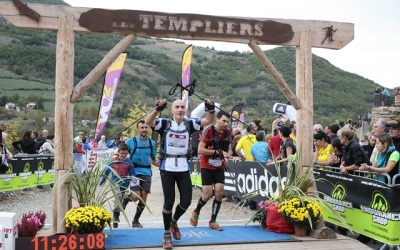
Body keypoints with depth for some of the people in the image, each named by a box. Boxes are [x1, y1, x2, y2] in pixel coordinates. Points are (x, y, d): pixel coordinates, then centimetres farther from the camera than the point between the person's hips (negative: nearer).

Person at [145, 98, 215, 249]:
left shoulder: (189, 124, 1)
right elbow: (148, 122, -23)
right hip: (167, 168, -3)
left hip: (183, 168, 3)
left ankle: (174, 221, 36)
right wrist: (158, 109, -41)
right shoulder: (165, 123, -6)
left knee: (186, 201, 5)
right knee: (169, 201, 1)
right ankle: (167, 234, 19)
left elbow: (209, 120, -8)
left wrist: (211, 109, -29)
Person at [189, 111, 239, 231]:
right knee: (208, 194, -7)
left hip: (219, 167, 5)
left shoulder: (228, 132, 2)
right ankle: (196, 212, 23)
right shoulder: (208, 130, -16)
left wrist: (227, 156, -10)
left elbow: (229, 149, 14)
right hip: (207, 167, -5)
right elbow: (200, 150, -19)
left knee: (219, 193, -4)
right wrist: (218, 152, -19)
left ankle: (212, 221, 9)